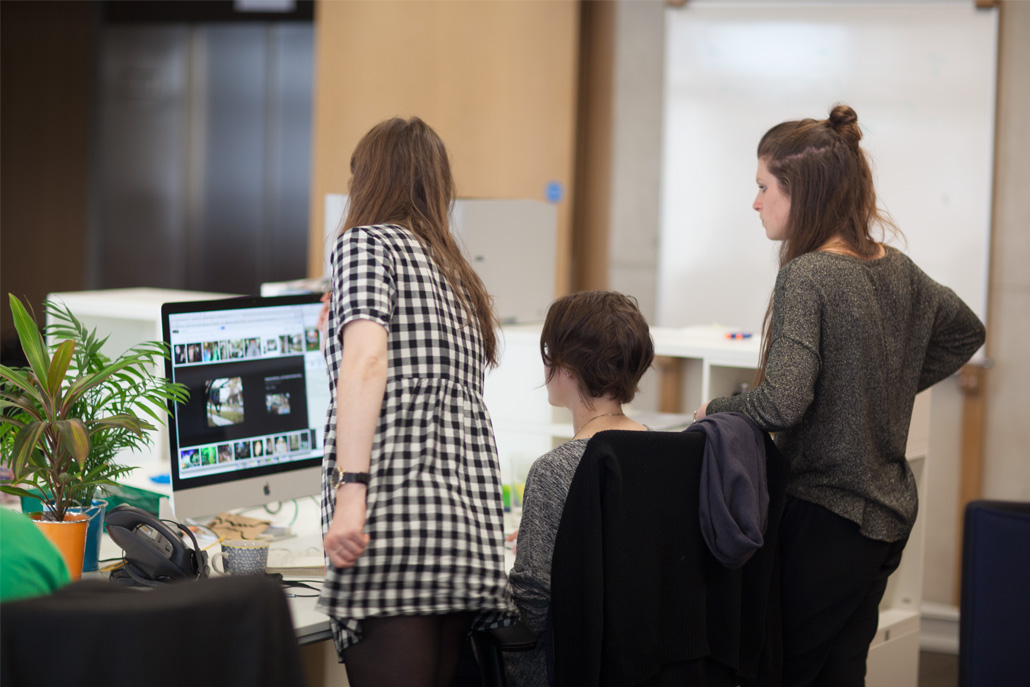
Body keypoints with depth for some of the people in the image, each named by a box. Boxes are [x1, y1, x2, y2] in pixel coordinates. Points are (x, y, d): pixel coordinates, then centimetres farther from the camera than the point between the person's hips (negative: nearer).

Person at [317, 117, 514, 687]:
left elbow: (367, 358, -14)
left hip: (395, 531, -7)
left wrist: (351, 490, -19)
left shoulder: (366, 241, 4)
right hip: (472, 532, 8)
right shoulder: (461, 278, 26)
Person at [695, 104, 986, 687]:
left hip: (826, 516, -8)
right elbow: (967, 332, 25)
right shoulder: (898, 270, 7)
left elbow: (782, 402, -26)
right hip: (889, 511, 8)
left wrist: (717, 409, -8)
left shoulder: (806, 277, -17)